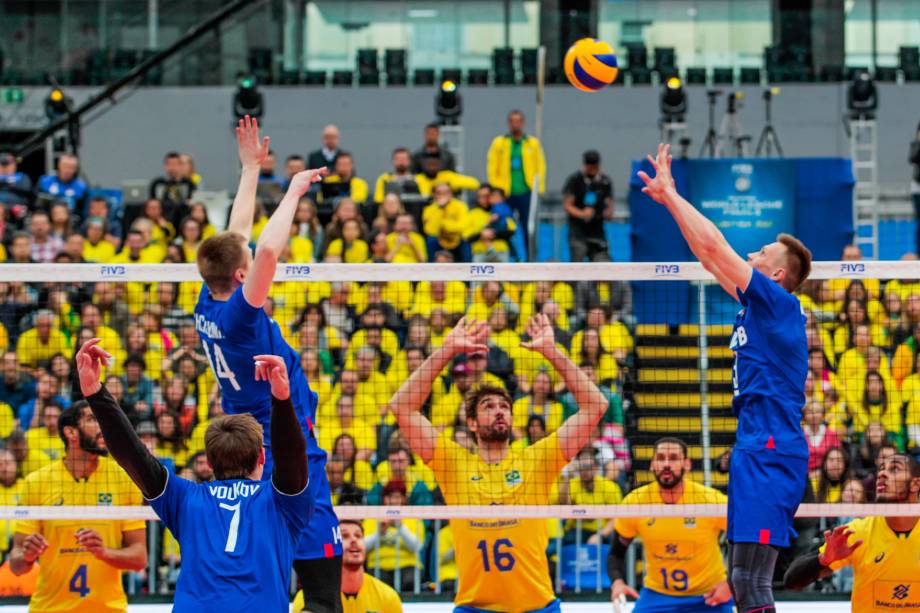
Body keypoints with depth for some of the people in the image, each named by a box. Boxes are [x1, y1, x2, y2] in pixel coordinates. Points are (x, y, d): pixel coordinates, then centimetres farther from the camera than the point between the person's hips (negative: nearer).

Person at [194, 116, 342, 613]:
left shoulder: (208, 308, 4)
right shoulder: (238, 313, -18)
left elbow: (236, 239, 16)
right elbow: (268, 250, -33)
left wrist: (251, 168, 22)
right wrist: (293, 192, -19)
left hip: (245, 455, 9)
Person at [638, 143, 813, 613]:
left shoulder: (779, 304, -7)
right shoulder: (756, 306, 18)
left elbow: (714, 245, -10)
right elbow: (709, 255, 24)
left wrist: (670, 192, -2)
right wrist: (668, 200, 23)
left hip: (771, 453, -10)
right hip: (758, 451, 10)